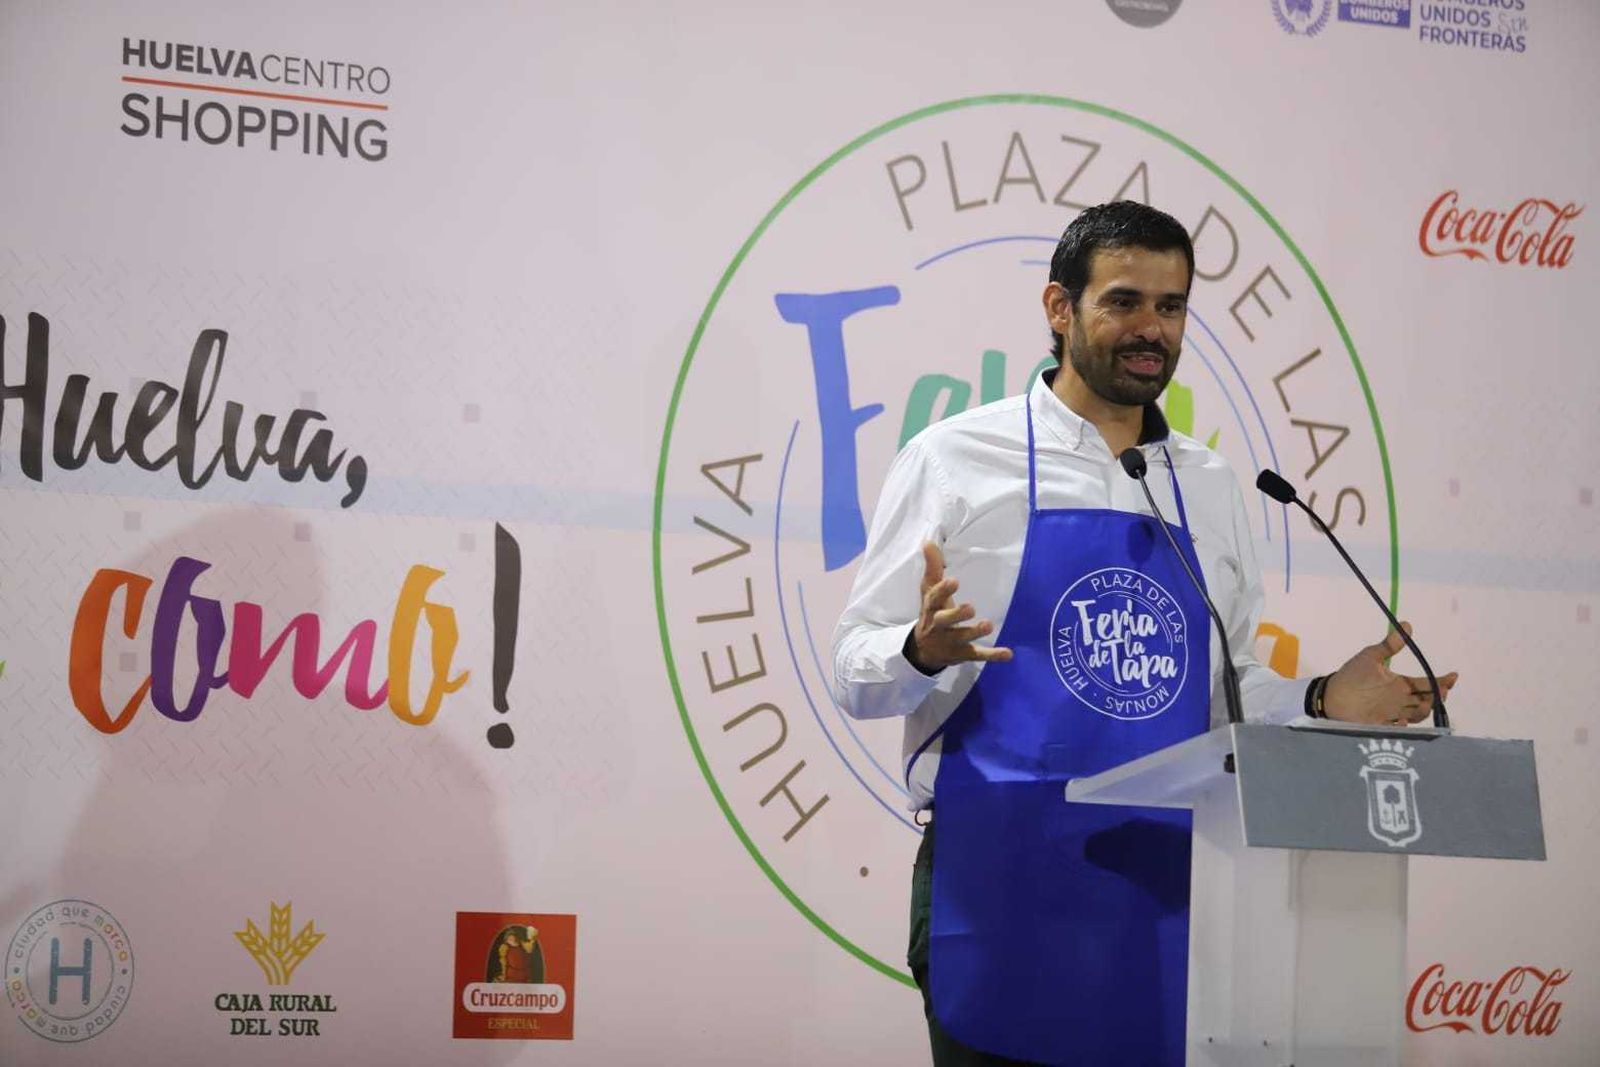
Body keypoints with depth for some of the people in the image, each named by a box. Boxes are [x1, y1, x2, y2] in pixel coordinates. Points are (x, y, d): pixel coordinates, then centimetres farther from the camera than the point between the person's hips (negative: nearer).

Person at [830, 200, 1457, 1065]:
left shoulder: (1208, 487, 13)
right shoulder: (958, 458, -1)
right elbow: (858, 670, -2)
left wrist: (1320, 703, 2)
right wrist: (923, 652, -23)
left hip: (1163, 890, 4)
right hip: (1004, 887, -4)